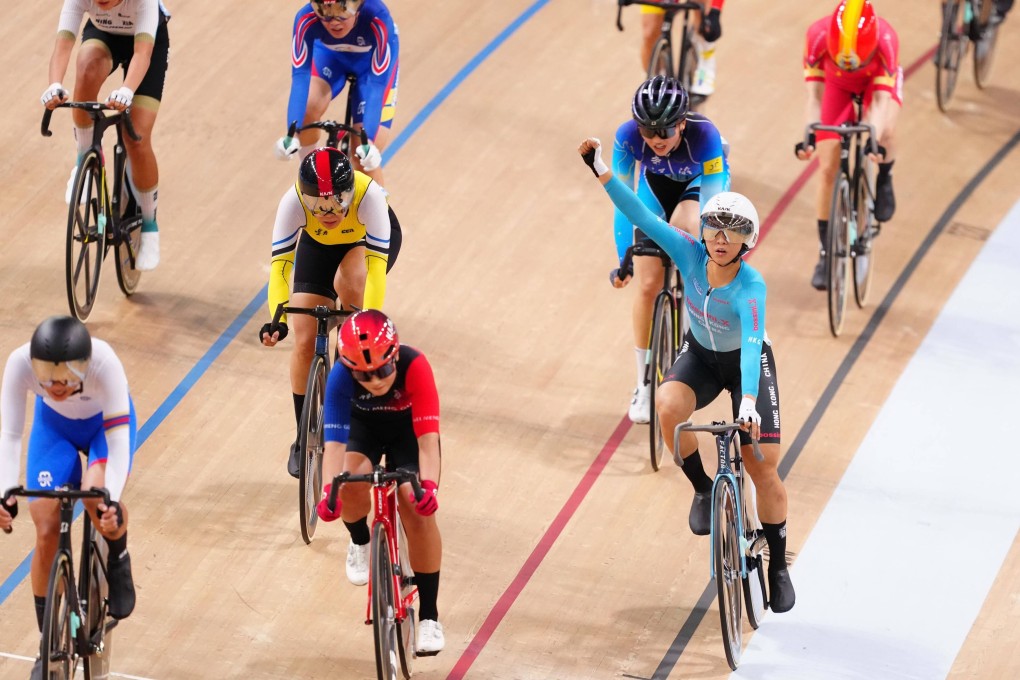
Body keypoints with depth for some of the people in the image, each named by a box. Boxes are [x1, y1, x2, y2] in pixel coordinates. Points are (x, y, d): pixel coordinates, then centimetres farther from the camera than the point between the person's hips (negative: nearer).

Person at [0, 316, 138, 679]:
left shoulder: (103, 362, -41)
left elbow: (118, 436, -39)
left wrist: (111, 500, -51)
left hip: (105, 422, -2)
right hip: (54, 425, 2)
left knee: (97, 495, -31)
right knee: (47, 533, -6)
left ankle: (118, 560, 4)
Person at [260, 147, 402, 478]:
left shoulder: (368, 195, -41)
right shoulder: (293, 202, -36)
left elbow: (376, 261, -44)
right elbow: (280, 262, -38)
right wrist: (277, 319, -52)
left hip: (370, 239, -2)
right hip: (318, 244, 2)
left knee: (347, 283, -37)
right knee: (305, 342, -6)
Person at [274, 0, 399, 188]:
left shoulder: (377, 18, -40)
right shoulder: (306, 19, -35)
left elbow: (377, 83, -40)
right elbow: (300, 76, -36)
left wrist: (368, 141, -47)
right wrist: (292, 134, -45)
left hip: (372, 60, -1)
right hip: (330, 55, 2)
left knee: (366, 159, -10)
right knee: (307, 109, -28)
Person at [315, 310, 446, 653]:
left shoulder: (414, 366, -38)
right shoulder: (341, 377, -34)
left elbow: (427, 437, -42)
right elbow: (334, 440, -40)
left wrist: (429, 484, -57)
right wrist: (328, 490, -57)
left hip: (408, 427, -1)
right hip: (362, 425, 1)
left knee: (418, 508, -20)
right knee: (350, 486, -30)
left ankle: (429, 617, -7)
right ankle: (360, 541, 7)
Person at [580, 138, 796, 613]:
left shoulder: (750, 286, -34)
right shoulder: (690, 254, -23)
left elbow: (751, 345, -47)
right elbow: (642, 217, -27)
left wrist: (749, 401, -61)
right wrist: (602, 174, -38)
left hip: (747, 362, -3)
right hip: (701, 355, 3)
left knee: (763, 469, -5)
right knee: (667, 406, -31)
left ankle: (778, 567, 15)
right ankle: (703, 489, -6)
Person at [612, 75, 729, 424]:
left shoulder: (705, 135, -41)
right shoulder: (628, 136, -35)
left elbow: (712, 205, -38)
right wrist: (623, 260, -31)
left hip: (701, 184, -2)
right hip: (656, 184, 2)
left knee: (683, 227, -35)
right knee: (648, 285, -4)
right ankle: (644, 385, 12)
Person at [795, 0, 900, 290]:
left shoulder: (885, 39, -39)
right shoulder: (819, 35, -37)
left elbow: (882, 99, -39)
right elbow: (814, 95, -30)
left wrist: (875, 139, -53)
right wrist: (809, 137, -42)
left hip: (876, 80, -1)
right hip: (836, 84, 1)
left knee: (885, 130, -34)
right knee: (828, 170, -5)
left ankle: (884, 179, -1)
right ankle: (826, 253, 9)